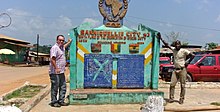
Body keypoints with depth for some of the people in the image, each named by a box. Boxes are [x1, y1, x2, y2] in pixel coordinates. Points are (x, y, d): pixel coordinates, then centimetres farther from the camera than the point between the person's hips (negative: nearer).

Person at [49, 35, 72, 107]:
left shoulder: (62, 47, 16)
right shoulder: (54, 48, -13)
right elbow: (52, 59, -22)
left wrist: (69, 42, 46)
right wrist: (56, 68, -26)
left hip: (61, 72, 10)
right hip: (55, 72, -9)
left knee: (63, 87, 12)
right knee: (55, 87, 0)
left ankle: (61, 101, 21)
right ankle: (54, 102, 11)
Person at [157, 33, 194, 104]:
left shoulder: (184, 51, -7)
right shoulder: (173, 49, 7)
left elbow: (192, 55, -7)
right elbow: (166, 45, 13)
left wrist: (188, 62, -8)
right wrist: (160, 38, 10)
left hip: (182, 70, -4)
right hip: (175, 70, 4)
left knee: (182, 85, 3)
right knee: (172, 84, 0)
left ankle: (181, 99, 11)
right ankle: (171, 98, 7)